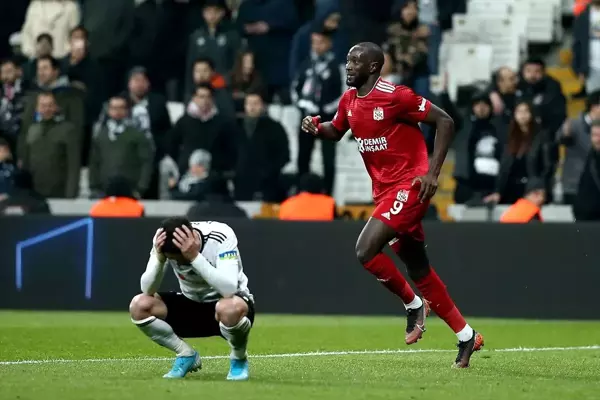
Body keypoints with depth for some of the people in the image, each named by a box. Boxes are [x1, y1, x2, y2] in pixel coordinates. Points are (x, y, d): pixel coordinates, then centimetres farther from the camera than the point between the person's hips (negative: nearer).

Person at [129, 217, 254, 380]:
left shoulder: (221, 236, -29)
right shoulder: (161, 240, -17)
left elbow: (229, 289, -41)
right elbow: (148, 290, -20)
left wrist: (195, 257, -46)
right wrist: (159, 257, -36)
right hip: (191, 305, 4)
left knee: (230, 308, -41)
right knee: (139, 306, -19)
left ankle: (239, 360, -8)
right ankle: (187, 355, 2)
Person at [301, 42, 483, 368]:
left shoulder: (394, 96, -16)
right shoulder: (349, 99, 7)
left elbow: (444, 121, -13)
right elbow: (336, 131, 25)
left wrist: (433, 172, -18)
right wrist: (317, 128, 1)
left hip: (409, 187, -8)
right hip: (384, 190, 8)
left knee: (366, 250, -20)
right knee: (419, 270, 12)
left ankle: (413, 305, 2)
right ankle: (466, 336, 22)